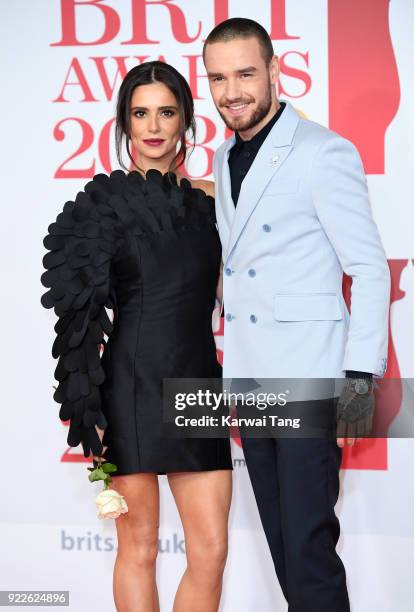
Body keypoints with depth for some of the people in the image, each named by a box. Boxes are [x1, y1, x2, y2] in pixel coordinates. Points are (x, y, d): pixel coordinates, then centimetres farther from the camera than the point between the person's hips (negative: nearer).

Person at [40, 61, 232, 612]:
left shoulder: (207, 198, 10)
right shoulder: (105, 200, -1)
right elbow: (80, 311, -4)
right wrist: (86, 406, -9)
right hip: (132, 384, -4)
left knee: (211, 550, 1)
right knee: (139, 547, 3)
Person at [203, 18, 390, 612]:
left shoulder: (324, 152, -9)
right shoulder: (223, 160, 13)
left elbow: (370, 271, -11)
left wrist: (360, 380, -16)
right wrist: (227, 373, 14)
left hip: (309, 383, -7)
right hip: (249, 380, 7)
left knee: (309, 545, -8)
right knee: (282, 541, 12)